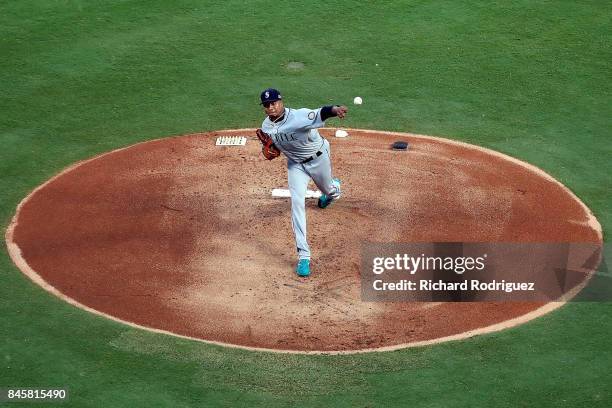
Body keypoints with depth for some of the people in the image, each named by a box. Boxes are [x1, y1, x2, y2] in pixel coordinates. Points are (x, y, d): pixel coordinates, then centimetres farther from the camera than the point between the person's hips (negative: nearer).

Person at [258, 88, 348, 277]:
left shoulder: (299, 116, -37)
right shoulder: (266, 126, -16)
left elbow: (319, 114, -56)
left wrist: (335, 109, -79)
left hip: (318, 158, -3)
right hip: (295, 164, 3)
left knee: (326, 189, 24)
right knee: (297, 203, -11)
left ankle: (334, 187, 68)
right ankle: (303, 255, -10)